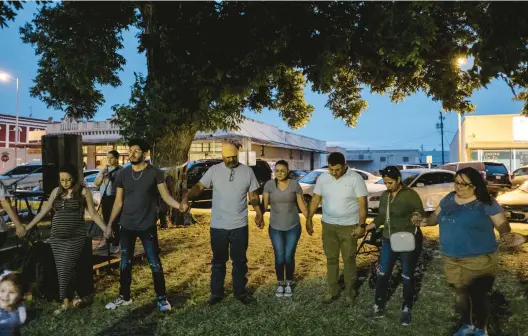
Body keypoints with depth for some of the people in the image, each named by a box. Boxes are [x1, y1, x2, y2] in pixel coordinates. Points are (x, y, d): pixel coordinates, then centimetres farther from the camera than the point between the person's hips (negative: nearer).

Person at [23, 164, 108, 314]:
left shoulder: (83, 192, -2)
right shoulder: (56, 191, 10)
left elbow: (93, 214, -2)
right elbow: (44, 211, 16)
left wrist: (106, 229, -12)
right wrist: (27, 227, 15)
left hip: (75, 237, -5)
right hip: (56, 238, 5)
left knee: (66, 268, -8)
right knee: (62, 269, 7)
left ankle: (66, 301, 6)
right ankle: (84, 296, 17)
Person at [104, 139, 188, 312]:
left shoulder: (155, 173, -7)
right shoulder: (122, 174, 2)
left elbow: (166, 196, -9)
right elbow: (118, 202, 7)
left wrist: (179, 205, -28)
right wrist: (109, 224, 5)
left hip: (147, 226, -3)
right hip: (126, 226, 4)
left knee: (154, 263, 2)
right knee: (125, 263, 14)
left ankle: (161, 298, 16)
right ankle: (124, 296, 30)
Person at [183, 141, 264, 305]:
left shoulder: (247, 171, 0)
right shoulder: (214, 170, -3)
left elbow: (253, 195, 6)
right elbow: (199, 186, -12)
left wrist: (259, 213, -5)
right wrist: (187, 196, -31)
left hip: (240, 226, 1)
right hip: (218, 226, -1)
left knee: (240, 260, 13)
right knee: (218, 261, 12)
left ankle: (240, 292, 29)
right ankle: (216, 293, 26)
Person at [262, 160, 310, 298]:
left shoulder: (295, 184, -8)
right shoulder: (269, 184, -7)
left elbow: (302, 205, -1)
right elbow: (264, 204, -6)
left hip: (293, 227, 0)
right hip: (275, 227, 1)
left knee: (289, 257, 3)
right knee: (279, 258, 1)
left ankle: (288, 283, 25)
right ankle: (280, 283, 24)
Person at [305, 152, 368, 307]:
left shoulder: (355, 178, -14)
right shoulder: (323, 178, -3)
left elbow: (362, 203, -13)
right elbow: (315, 199, 5)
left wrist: (361, 225, -17)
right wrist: (309, 219, 4)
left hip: (349, 226, -3)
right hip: (328, 225, 3)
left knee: (349, 260, 8)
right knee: (331, 259, 12)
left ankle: (349, 293, 23)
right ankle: (332, 291, 26)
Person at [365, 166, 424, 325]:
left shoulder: (411, 194, -12)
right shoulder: (385, 195, 7)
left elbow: (420, 213, -12)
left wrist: (416, 216, -35)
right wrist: (367, 227, 7)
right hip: (388, 240, 5)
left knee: (407, 277, 8)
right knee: (383, 274, 9)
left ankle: (406, 310, 24)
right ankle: (379, 305, 24)